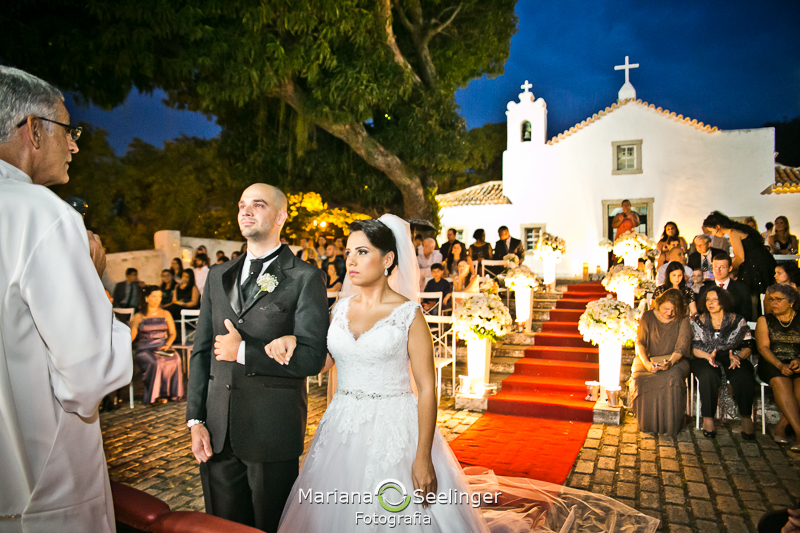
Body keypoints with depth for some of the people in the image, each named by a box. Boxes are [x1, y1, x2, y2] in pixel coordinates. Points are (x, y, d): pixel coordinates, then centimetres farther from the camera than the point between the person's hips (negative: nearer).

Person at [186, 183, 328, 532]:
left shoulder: (305, 278, -7)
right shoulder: (218, 276, 10)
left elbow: (312, 358, -14)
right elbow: (201, 351, 10)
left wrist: (243, 352, -14)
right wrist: (196, 420, 4)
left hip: (273, 432, -5)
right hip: (217, 433, 5)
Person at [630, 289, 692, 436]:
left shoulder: (683, 321, 1)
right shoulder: (648, 317, 3)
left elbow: (680, 348, -8)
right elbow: (640, 343, -2)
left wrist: (670, 362, -29)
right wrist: (646, 363, -21)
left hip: (675, 361, -1)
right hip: (648, 360, 1)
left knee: (671, 378, -36)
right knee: (640, 378, -32)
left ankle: (669, 425, -20)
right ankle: (647, 424, -16)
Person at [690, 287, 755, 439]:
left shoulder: (737, 320, 8)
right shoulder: (699, 321, 9)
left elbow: (747, 347, 4)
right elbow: (694, 348, 2)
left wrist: (737, 357, -18)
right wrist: (708, 356, -19)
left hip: (732, 360, 1)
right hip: (705, 360, 0)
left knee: (743, 376, -33)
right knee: (708, 374, -35)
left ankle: (746, 418, -21)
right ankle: (708, 419, -28)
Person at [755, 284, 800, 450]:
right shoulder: (764, 320, 14)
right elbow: (763, 347, 0)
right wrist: (780, 365, -16)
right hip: (772, 364, -1)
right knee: (780, 381, -34)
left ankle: (781, 426, -27)